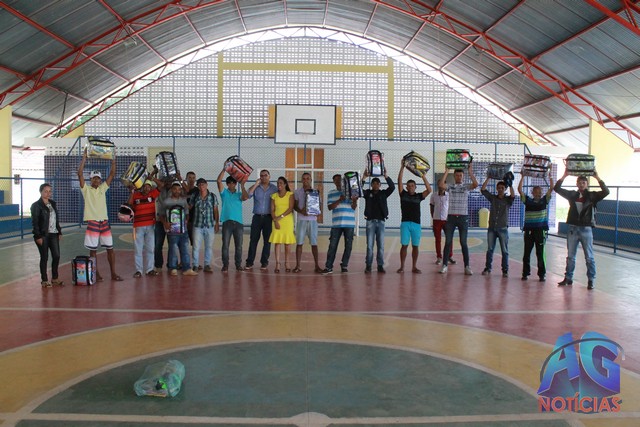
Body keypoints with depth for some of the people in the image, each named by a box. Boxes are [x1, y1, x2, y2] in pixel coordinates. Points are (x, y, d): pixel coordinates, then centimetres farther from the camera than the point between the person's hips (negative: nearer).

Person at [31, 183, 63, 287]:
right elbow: (35, 222, -10)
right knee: (44, 258, 1)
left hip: (53, 234, 6)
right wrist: (38, 236, -15)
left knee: (56, 256, 4)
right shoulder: (36, 205, -7)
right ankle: (44, 280, 12)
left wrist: (59, 232, 11)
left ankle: (54, 279, 17)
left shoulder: (53, 203, 12)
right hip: (43, 235, -6)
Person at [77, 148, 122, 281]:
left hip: (104, 221, 4)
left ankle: (113, 273, 10)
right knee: (93, 249, 2)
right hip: (92, 222, -4)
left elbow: (112, 174, 8)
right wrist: (84, 158, -14)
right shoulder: (86, 189, 1)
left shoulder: (103, 188, 11)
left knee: (110, 248, 4)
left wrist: (113, 160, 0)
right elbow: (80, 173, -11)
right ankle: (96, 274, 11)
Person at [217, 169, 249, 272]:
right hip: (227, 222, -1)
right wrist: (225, 169, -6)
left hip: (238, 222, 1)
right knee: (225, 245, -3)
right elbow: (219, 180, -3)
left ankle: (238, 265, 13)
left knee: (239, 245, 4)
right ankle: (225, 265, 4)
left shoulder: (239, 194, 13)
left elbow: (246, 197, -9)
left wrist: (242, 185, -6)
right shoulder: (224, 193, 10)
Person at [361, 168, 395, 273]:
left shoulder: (383, 193, 7)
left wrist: (385, 175, -19)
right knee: (369, 245, -1)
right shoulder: (367, 193, 4)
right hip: (370, 221, -1)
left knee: (381, 245, 2)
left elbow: (392, 187, -8)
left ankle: (380, 266, 7)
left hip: (381, 222, 1)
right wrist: (363, 177, -26)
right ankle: (368, 266, 4)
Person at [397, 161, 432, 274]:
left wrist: (424, 177, -7)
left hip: (416, 224, 1)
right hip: (405, 223, -1)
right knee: (404, 245, -2)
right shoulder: (403, 194, 7)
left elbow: (429, 190, -3)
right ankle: (402, 266, 4)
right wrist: (402, 168, -7)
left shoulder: (418, 196, 10)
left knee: (415, 246, 4)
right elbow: (399, 182, -2)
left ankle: (414, 267, 12)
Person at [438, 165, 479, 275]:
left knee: (463, 243, 3)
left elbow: (476, 184, -15)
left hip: (463, 217, 0)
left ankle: (467, 266, 6)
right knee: (448, 242, 3)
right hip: (451, 217, 0)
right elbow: (440, 184, -14)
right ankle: (445, 265, 8)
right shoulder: (450, 187, 5)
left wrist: (470, 171, -14)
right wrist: (446, 171, -13)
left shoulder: (466, 187, 5)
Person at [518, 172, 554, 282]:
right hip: (529, 230, 1)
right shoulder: (528, 201, 7)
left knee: (540, 253, 1)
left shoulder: (544, 201, 8)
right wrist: (523, 177, 1)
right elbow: (519, 189, 1)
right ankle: (525, 273, 16)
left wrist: (550, 176, -1)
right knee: (527, 253, 6)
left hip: (541, 230, -1)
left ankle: (542, 274, 8)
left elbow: (551, 188, 2)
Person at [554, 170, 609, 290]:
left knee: (589, 257, 2)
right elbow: (557, 188, 2)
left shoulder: (592, 196, -1)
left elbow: (606, 192, -15)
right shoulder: (572, 194, 6)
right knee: (570, 256, 10)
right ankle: (568, 278, 19)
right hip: (572, 229, 3)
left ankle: (591, 280, 9)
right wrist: (564, 176, -9)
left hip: (586, 229, -3)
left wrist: (598, 178, -21)